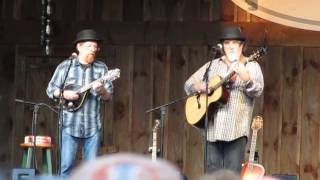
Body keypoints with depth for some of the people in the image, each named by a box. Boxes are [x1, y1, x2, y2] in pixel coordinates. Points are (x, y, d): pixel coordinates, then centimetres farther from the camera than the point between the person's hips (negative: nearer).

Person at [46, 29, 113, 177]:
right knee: (66, 165, -8)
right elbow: (50, 90, 8)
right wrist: (64, 94, -11)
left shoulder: (101, 68, 9)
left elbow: (108, 96, 6)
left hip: (93, 125, 2)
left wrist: (101, 90, -16)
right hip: (69, 124, -2)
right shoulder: (65, 66, 4)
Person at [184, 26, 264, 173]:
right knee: (212, 173, 1)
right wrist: (200, 86, -5)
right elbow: (188, 85, 18)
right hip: (212, 128, 4)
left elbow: (257, 91, -10)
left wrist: (246, 79, -31)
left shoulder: (251, 66, 5)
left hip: (236, 130, -4)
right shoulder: (212, 65, 16)